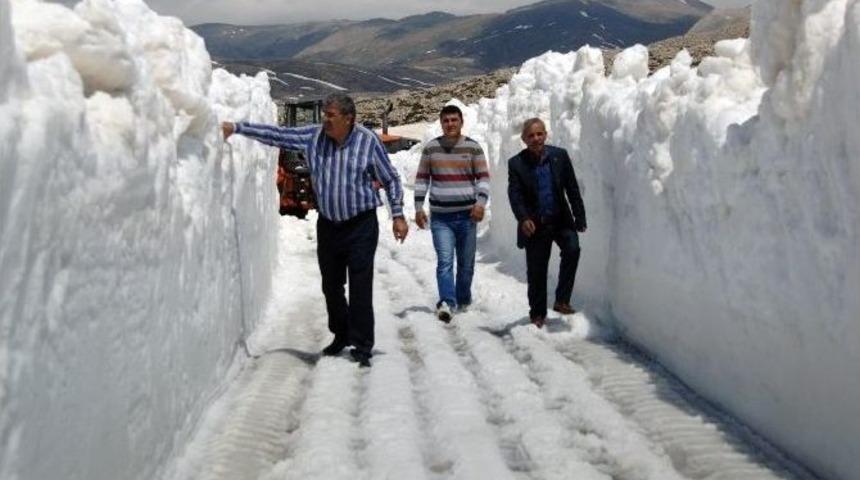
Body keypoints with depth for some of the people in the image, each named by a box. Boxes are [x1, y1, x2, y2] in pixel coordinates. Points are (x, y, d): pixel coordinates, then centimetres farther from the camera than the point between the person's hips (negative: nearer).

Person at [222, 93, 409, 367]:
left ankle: (361, 346, 3)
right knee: (331, 286, 13)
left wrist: (398, 215, -3)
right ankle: (341, 336, 32)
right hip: (328, 225, 4)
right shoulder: (313, 136, -1)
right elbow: (276, 135, 3)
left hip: (361, 225, -4)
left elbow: (390, 179, 0)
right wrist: (237, 128, -3)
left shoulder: (368, 141, -9)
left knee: (360, 288, -6)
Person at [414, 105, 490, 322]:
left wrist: (481, 202, -14)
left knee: (466, 263, 9)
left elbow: (483, 177, 1)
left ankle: (463, 300, 25)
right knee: (445, 261, -14)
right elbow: (421, 179, 10)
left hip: (467, 215, 0)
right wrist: (418, 207, 4)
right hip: (440, 217, 0)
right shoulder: (431, 148, 5)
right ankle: (446, 302, -22)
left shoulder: (473, 147, 1)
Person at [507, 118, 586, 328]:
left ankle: (562, 299, -14)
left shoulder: (560, 155, 0)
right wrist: (524, 219, -27)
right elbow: (514, 195, -11)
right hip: (534, 225, -1)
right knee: (536, 272, 5)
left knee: (572, 249, -25)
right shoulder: (516, 163, -4)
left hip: (561, 220, 1)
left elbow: (572, 188, 3)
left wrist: (580, 217, 1)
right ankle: (537, 314, 23)